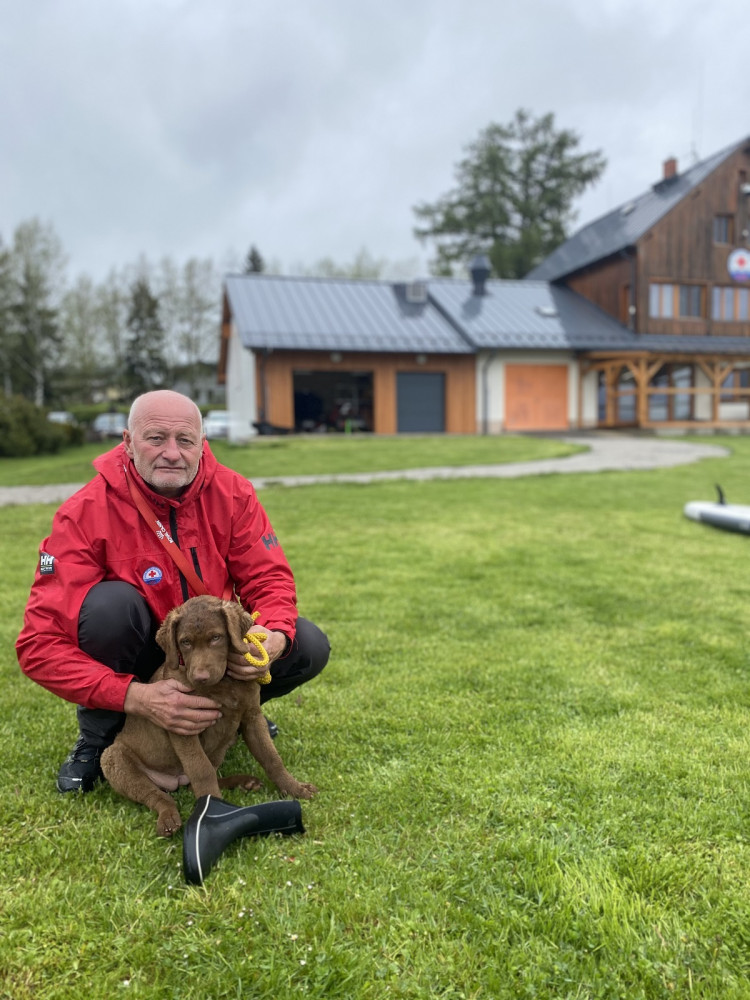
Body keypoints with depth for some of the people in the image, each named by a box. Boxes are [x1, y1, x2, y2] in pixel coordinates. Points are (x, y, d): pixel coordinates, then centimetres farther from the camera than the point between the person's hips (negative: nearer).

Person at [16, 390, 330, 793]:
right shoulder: (85, 514, -24)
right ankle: (96, 736, -7)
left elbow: (269, 578, -11)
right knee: (111, 603, -34)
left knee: (308, 646, -17)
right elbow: (40, 644, -27)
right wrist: (136, 696, -39)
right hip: (134, 653, -3)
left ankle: (223, 707, 14)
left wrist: (275, 636, -36)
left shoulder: (232, 493, -15)